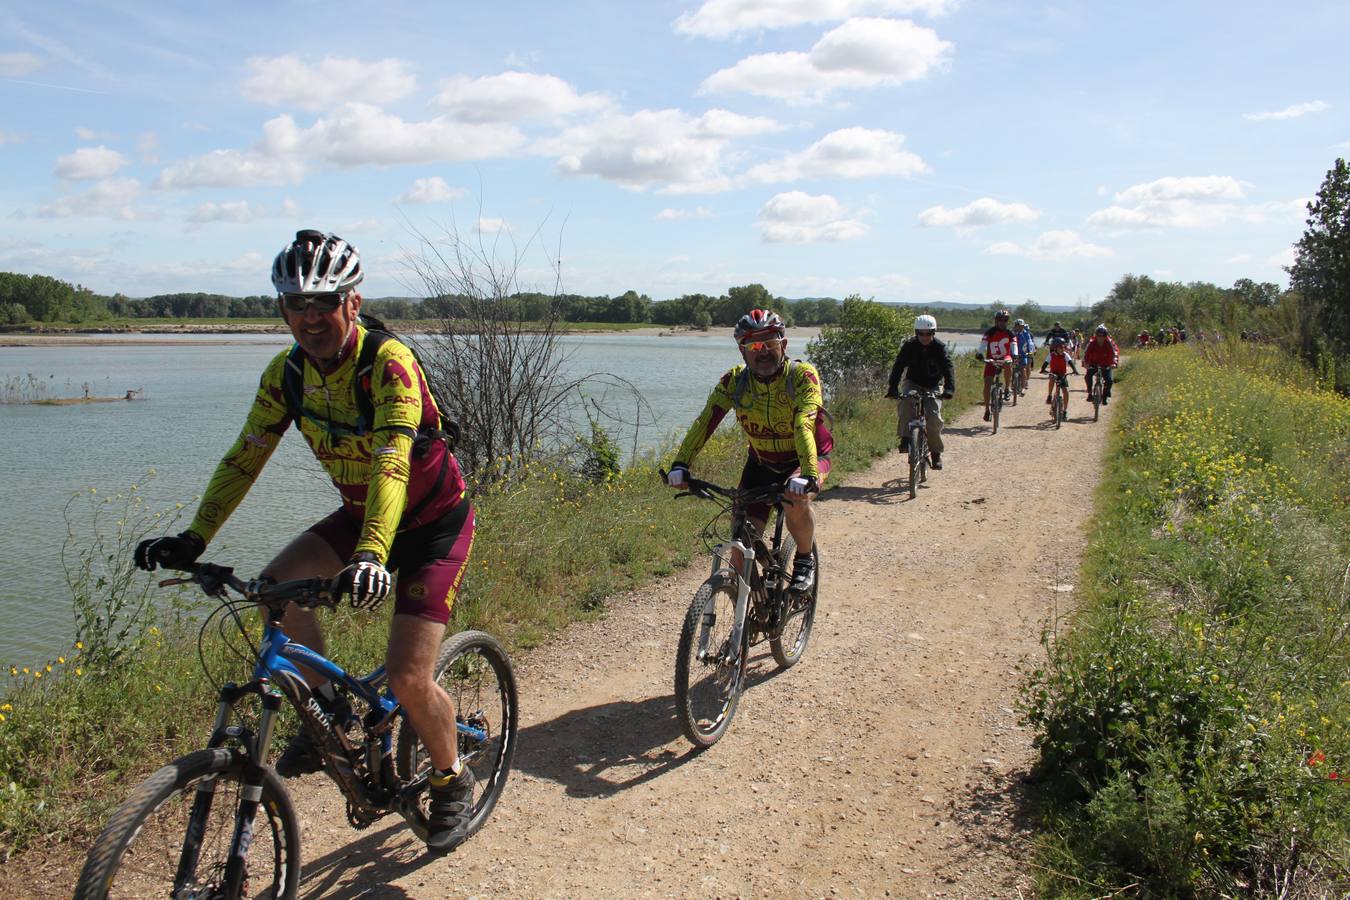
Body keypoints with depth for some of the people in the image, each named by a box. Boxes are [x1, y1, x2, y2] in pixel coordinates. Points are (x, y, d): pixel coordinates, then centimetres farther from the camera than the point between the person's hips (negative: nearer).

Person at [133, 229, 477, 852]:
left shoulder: (389, 362, -27)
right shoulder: (287, 373, -8)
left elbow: (392, 463, -38)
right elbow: (245, 457, -5)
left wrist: (372, 555, -51)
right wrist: (193, 538, -15)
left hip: (434, 520, -6)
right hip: (358, 513, 6)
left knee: (407, 679, -14)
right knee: (275, 587, -17)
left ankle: (452, 782, 15)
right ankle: (326, 709, 9)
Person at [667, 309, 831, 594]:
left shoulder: (802, 376, -24)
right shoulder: (735, 380, -14)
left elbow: (804, 426, -38)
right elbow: (705, 421, -23)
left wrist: (807, 475, -52)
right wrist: (680, 464, -36)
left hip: (807, 457, -3)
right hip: (761, 462, 3)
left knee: (796, 500, -35)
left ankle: (805, 560, -6)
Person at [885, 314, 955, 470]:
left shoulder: (940, 348, -15)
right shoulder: (909, 346, -12)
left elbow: (948, 369, -24)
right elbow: (898, 366, -20)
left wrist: (949, 389, -41)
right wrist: (893, 388, -34)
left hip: (933, 387, -1)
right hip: (912, 383, 1)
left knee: (934, 418, -16)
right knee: (904, 402, -33)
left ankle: (936, 453, 3)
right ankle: (905, 439, -28)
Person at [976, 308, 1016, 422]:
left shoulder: (1009, 333, -5)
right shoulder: (989, 333, -9)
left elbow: (1014, 346, -16)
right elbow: (983, 345, -20)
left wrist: (1014, 355, -37)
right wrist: (979, 354, -40)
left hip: (1004, 358, 0)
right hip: (991, 360, 0)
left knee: (1008, 364, -37)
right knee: (987, 383, -12)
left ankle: (1007, 387, -15)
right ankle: (987, 409, -3)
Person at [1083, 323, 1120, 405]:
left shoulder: (1109, 343, -15)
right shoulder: (1092, 343, -15)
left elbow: (1115, 352, -26)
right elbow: (1086, 353, -24)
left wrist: (1114, 363, -44)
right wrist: (1085, 363, -43)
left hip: (1106, 365, 0)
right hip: (1094, 364, 0)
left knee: (1109, 380, -17)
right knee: (1088, 376, -25)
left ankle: (1105, 396, 4)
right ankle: (1090, 393, -6)